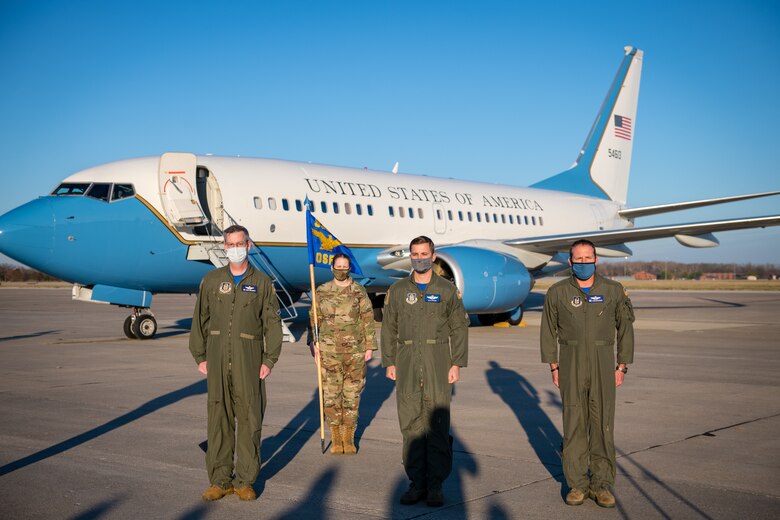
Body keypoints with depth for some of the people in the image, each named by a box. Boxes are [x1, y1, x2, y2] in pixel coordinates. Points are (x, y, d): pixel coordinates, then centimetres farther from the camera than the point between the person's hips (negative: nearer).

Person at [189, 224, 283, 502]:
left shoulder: (262, 282, 4)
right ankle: (220, 480, 13)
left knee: (249, 419, 1)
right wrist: (200, 356, 4)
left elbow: (272, 323, 2)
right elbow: (200, 320, 10)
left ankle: (245, 481, 11)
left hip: (249, 359, -1)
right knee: (219, 418, 4)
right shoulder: (212, 280, 9)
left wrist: (269, 360, -5)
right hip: (217, 358, 2)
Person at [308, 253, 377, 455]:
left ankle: (349, 438, 16)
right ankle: (335, 438, 14)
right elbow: (314, 319, 9)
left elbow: (368, 320, 2)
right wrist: (314, 343, 1)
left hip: (355, 350, 0)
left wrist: (369, 347, -1)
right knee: (331, 393, 1)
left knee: (352, 393, 4)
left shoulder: (359, 291, 1)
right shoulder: (322, 291, 5)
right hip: (329, 350, 1)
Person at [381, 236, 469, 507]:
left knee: (438, 424, -2)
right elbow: (388, 328, 10)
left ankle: (436, 485, 7)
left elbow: (459, 328, 3)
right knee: (411, 424, 3)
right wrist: (389, 362, 3)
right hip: (407, 364, 2)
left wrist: (457, 364, -4)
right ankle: (416, 483, 12)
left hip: (438, 363, -2)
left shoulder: (447, 290, 5)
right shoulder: (397, 290, 9)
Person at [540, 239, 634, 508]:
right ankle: (577, 483, 12)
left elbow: (625, 329, 5)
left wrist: (622, 367, 1)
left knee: (603, 424, 1)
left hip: (603, 364, 0)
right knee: (574, 424, 3)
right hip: (571, 364, 0)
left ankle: (601, 483, 11)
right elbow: (548, 331, 6)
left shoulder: (614, 291, -1)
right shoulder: (557, 292, 0)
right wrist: (553, 367, 2)